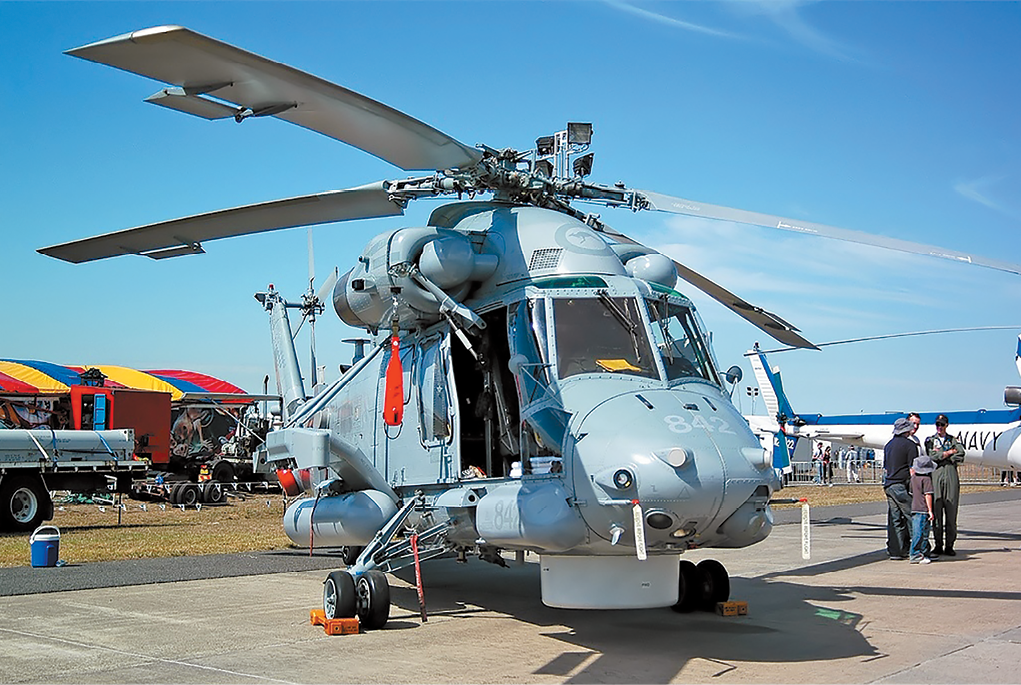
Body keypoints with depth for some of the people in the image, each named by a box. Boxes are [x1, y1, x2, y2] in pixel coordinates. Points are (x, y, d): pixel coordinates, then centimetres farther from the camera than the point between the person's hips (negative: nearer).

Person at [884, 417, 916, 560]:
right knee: (911, 517, 0)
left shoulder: (888, 445, 16)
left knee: (894, 520, 7)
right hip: (902, 486, -7)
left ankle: (895, 551, 6)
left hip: (888, 484, 7)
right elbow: (912, 469, -12)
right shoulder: (909, 444, -7)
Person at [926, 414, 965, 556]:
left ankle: (949, 545, 1)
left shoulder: (954, 440, 17)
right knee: (936, 512, -4)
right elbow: (932, 457, -3)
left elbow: (961, 455, -1)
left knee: (951, 512, -3)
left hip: (951, 476, 1)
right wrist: (949, 452, 1)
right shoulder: (930, 440, 15)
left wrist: (941, 455, -1)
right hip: (935, 476, -1)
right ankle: (938, 545, 1)